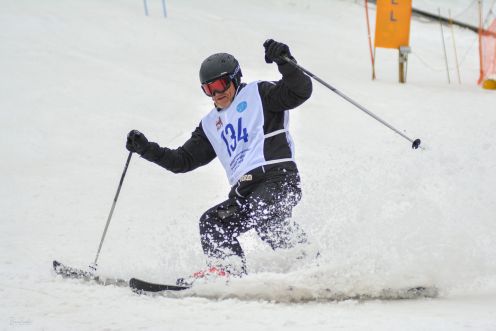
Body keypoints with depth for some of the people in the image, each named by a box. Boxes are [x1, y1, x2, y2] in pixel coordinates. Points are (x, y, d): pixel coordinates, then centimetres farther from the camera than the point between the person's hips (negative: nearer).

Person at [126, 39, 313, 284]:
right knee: (212, 222, -11)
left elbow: (300, 91, -4)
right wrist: (146, 149, 18)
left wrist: (284, 61, -18)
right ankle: (228, 267, -22)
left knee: (261, 212, -33)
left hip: (278, 177, -7)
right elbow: (183, 160, 28)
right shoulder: (210, 125, 27)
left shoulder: (258, 94, 9)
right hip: (244, 192, 7)